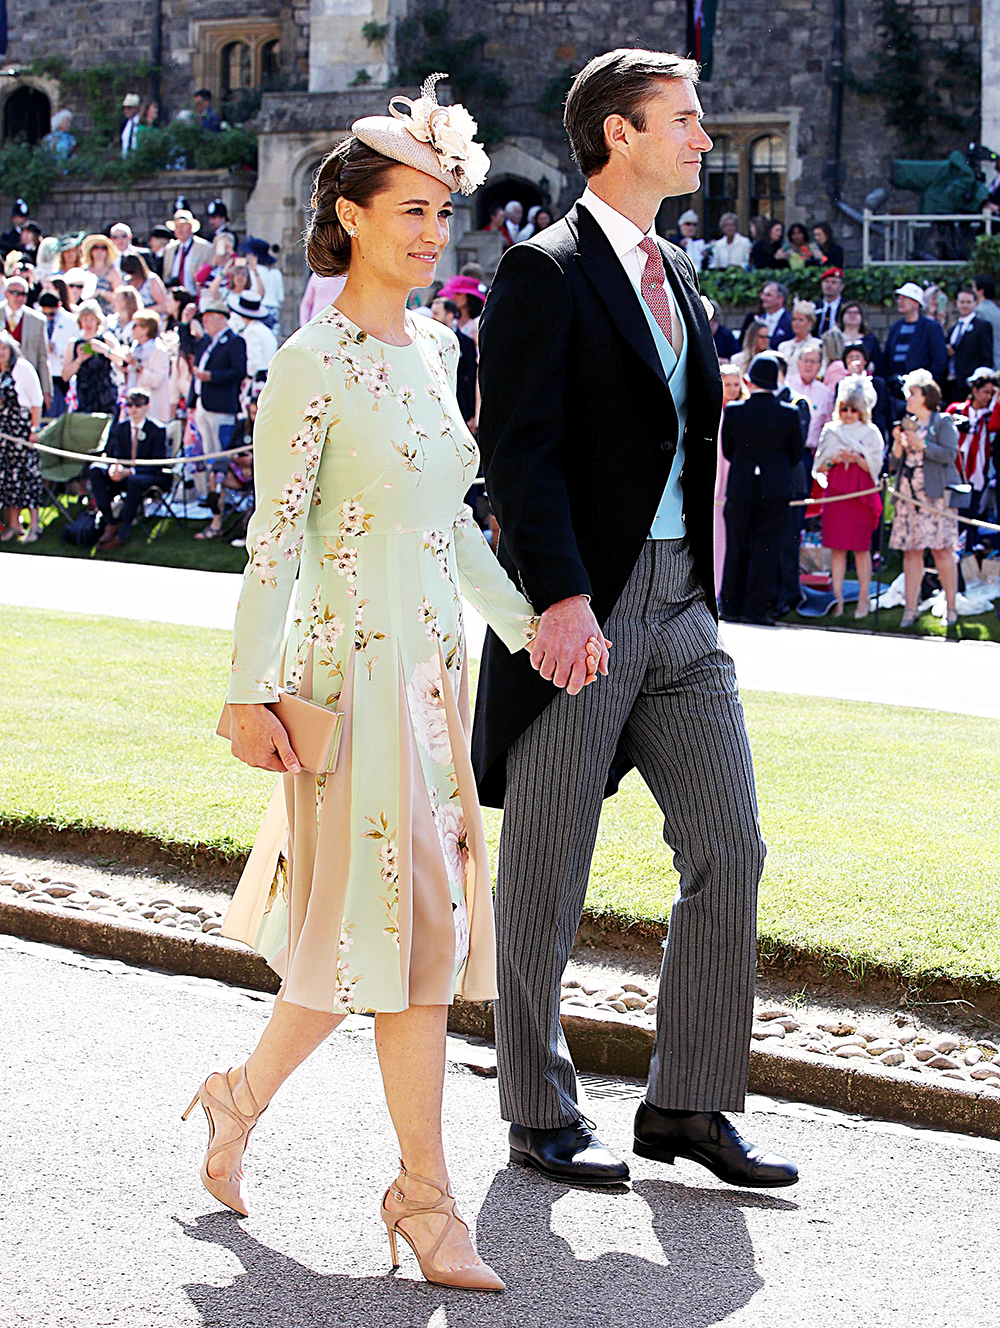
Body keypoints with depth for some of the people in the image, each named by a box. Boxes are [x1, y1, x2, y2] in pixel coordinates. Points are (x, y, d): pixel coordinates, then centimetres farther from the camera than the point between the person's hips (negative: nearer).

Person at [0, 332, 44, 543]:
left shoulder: (23, 368, -6)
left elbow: (36, 400, -5)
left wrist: (34, 429, -9)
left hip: (21, 426, -5)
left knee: (25, 472, -6)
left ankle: (34, 525, -1)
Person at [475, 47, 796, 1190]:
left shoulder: (675, 274, 17)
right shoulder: (545, 271, -8)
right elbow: (520, 449, -16)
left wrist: (698, 589, 18)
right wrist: (560, 597, -25)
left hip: (679, 609, 8)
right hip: (578, 611, -8)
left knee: (729, 851, 4)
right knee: (545, 876, 3)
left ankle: (686, 1105, 13)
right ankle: (541, 1118, 14)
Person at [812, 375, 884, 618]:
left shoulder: (870, 433, 6)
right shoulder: (831, 431, 13)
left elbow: (875, 467, 0)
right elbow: (818, 466, 11)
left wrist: (856, 459, -17)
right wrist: (832, 461, -10)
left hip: (861, 495, -2)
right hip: (835, 493, 2)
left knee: (861, 548, -4)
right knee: (836, 546, -1)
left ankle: (864, 598, 1)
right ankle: (837, 598, 1)